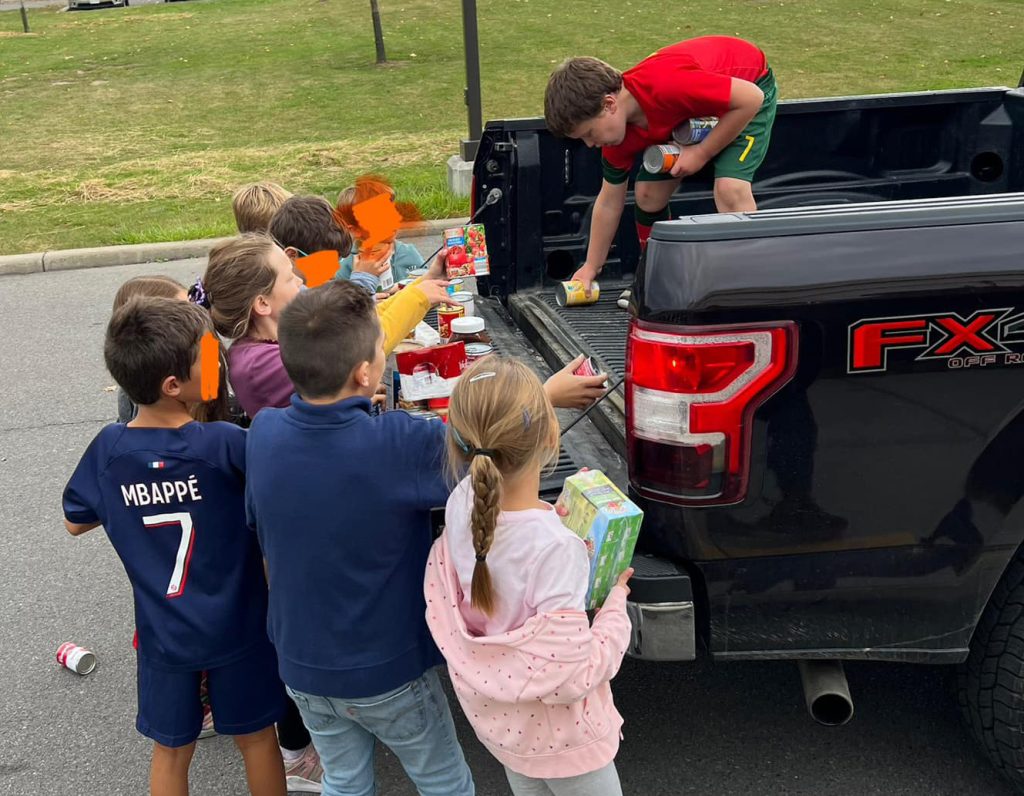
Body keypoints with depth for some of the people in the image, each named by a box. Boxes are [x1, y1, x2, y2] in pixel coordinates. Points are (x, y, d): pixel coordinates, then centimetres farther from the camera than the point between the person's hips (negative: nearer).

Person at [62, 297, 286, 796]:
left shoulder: (108, 449, -11)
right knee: (255, 737, 19)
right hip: (236, 627, -3)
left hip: (162, 634, 3)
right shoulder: (223, 444, -24)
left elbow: (75, 523, 4)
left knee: (171, 751, 20)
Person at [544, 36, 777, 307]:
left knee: (730, 188, -27)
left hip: (750, 87, -7)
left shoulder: (667, 86, -41)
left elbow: (751, 98, -31)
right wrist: (590, 268, 2)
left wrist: (702, 152, -27)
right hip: (690, 113, 7)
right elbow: (609, 202, -2)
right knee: (647, 192, 0)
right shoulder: (619, 132, -17)